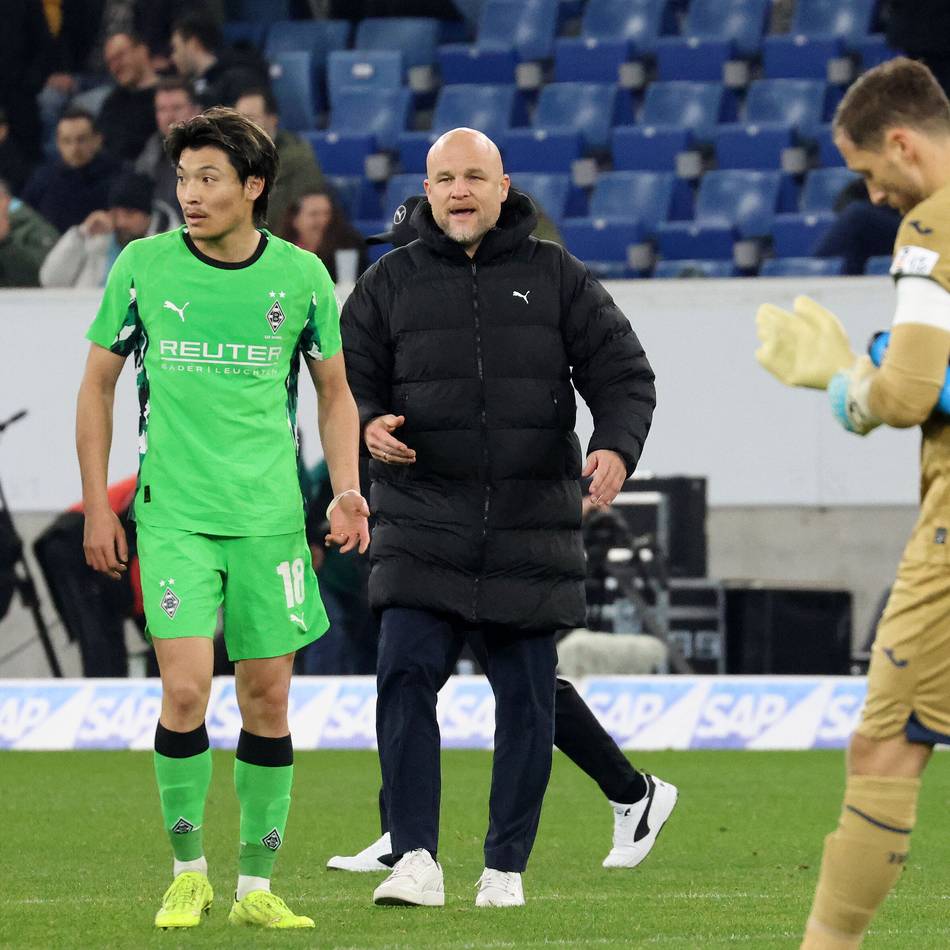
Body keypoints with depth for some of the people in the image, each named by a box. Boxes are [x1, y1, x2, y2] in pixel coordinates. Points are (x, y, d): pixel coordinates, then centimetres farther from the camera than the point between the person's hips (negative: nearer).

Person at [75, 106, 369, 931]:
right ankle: (188, 871, 4)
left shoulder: (301, 275, 1)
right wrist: (96, 506, 5)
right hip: (173, 514, -1)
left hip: (270, 515, 1)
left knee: (267, 698, 3)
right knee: (186, 689, -13)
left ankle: (256, 885, 13)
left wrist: (346, 490, 0)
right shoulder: (143, 266, -1)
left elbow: (334, 390, 14)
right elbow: (99, 382, 9)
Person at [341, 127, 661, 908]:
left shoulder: (556, 278, 7)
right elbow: (347, 381, 8)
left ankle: (507, 866, 12)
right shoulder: (390, 284, 8)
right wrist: (368, 426, -15)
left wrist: (617, 446, -13)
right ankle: (417, 859, -14)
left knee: (526, 698, 3)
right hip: (424, 525, 0)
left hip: (532, 528, 0)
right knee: (406, 677, -14)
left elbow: (623, 374, 6)